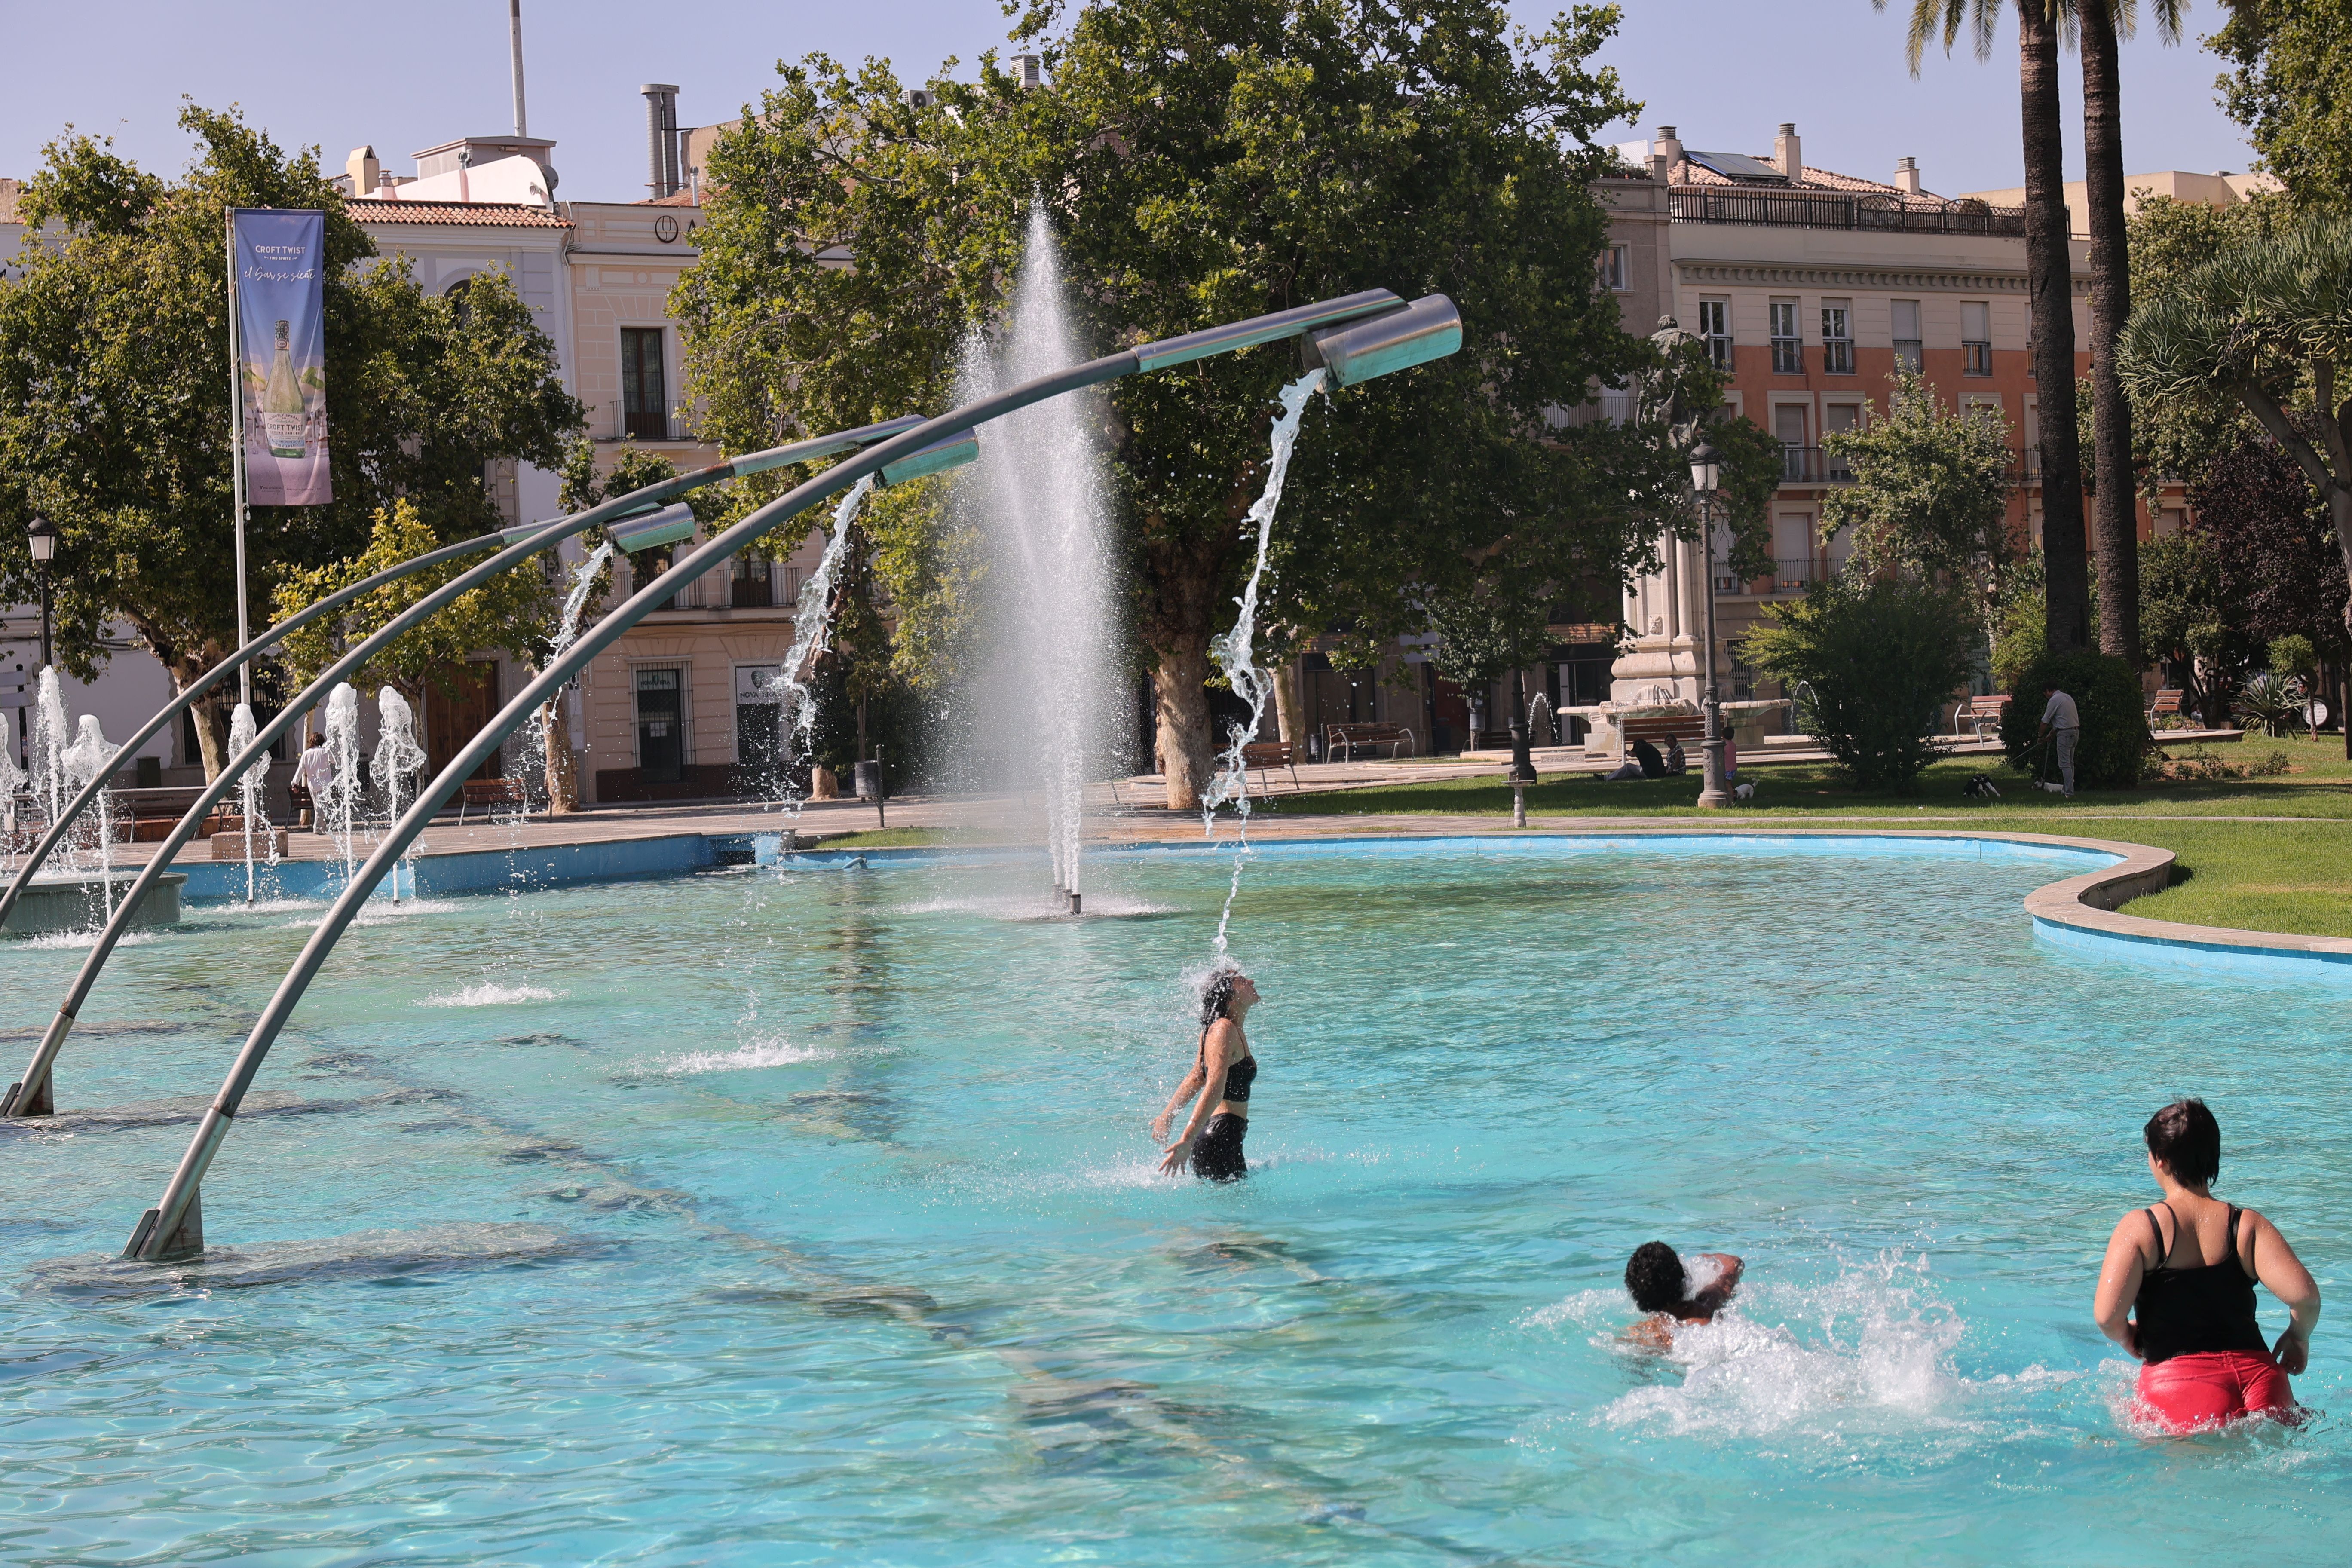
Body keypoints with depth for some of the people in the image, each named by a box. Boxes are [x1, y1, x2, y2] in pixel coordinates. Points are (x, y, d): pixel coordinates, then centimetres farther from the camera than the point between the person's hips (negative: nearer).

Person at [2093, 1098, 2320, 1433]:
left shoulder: (2140, 1228, -1)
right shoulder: (2249, 1226, 7)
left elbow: (2107, 1317, -9)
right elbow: (2305, 1296, -5)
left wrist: (2129, 1339, 14)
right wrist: (2299, 1337, 16)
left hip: (2178, 1380, -3)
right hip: (2257, 1372, 3)